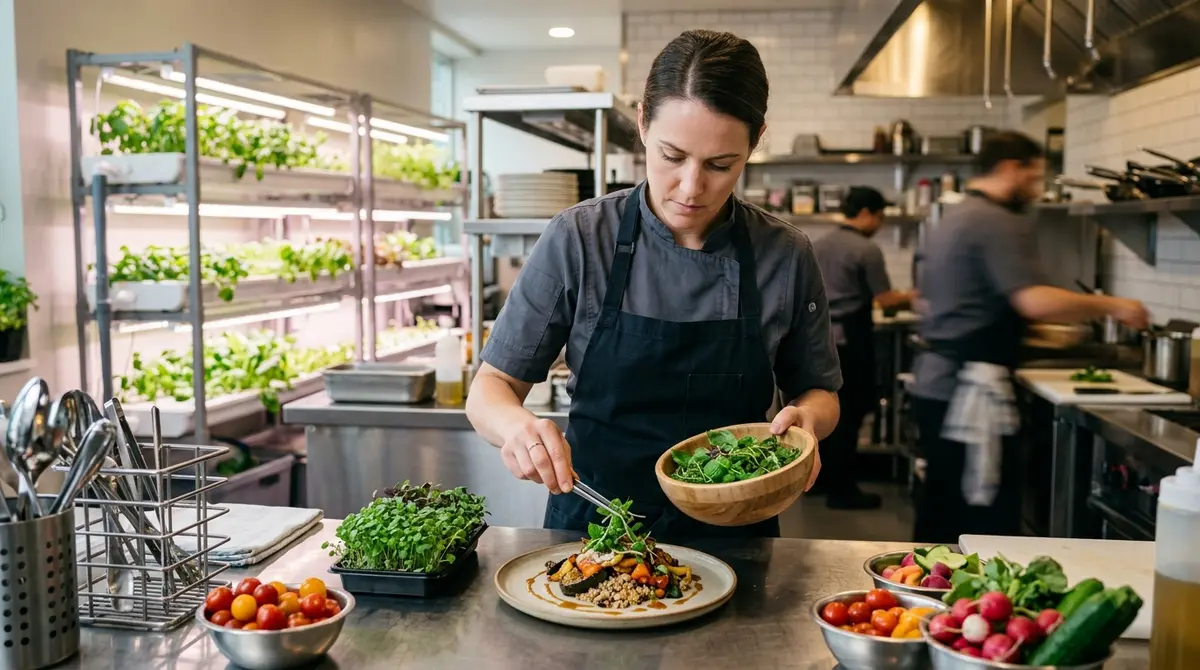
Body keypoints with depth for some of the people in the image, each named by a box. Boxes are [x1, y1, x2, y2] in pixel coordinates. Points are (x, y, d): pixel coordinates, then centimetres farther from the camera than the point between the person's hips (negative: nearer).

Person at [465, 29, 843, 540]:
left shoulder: (786, 258, -5)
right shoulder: (578, 240, -9)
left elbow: (817, 391, 10)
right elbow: (490, 388, -4)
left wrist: (805, 416, -12)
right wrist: (515, 423, -25)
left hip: (729, 532, 2)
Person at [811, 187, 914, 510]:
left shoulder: (818, 245, 10)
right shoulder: (867, 250, -13)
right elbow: (885, 299, -12)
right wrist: (910, 298, 5)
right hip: (849, 338, -8)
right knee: (849, 414, -1)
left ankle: (818, 478, 22)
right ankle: (841, 490, 4)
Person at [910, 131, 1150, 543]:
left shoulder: (952, 220, 18)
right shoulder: (1002, 223, -12)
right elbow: (1034, 300, -24)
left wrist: (1025, 328, 27)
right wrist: (1112, 306, -11)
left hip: (935, 381, 10)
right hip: (969, 390, -10)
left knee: (941, 509, 16)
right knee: (989, 517, -5)